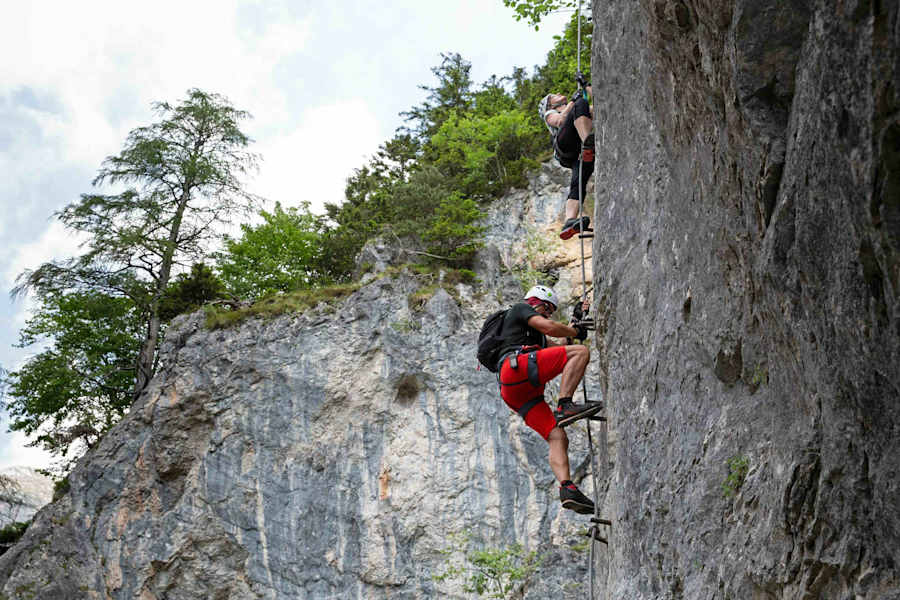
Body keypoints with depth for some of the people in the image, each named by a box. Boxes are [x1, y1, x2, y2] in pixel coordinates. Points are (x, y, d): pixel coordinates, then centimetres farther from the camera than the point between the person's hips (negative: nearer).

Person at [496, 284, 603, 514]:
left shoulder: (535, 335, 43)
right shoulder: (520, 308, 17)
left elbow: (558, 348, 40)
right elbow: (549, 327, 0)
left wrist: (577, 319, 39)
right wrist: (576, 331, 16)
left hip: (513, 393, 9)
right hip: (515, 366, -9)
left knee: (557, 437, -5)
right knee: (581, 351, -16)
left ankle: (567, 488, -21)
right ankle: (564, 406, -30)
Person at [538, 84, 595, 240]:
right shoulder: (550, 114, 31)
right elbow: (560, 121, 8)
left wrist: (585, 86, 41)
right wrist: (573, 101, 11)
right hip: (566, 144, -3)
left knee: (579, 182, -27)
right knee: (581, 104, -22)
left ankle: (569, 222, -50)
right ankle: (589, 142, -48)